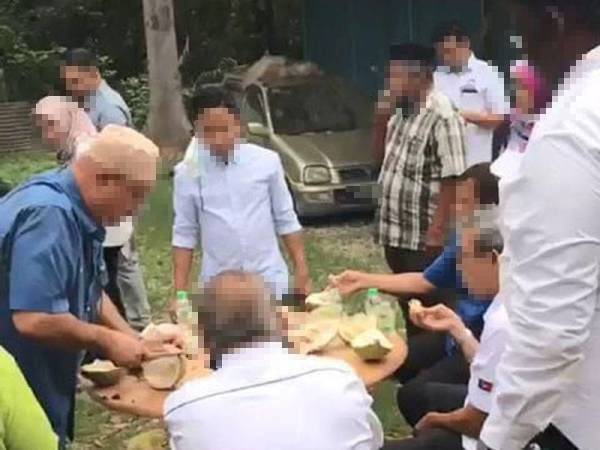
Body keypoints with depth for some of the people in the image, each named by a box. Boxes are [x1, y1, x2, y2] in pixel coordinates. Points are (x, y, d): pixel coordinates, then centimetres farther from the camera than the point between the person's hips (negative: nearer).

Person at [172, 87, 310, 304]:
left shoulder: (266, 161, -3)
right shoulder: (187, 173, -3)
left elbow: (286, 221, 4)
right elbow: (184, 234, 2)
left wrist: (301, 271, 2)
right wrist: (181, 290, -2)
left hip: (270, 280, 0)